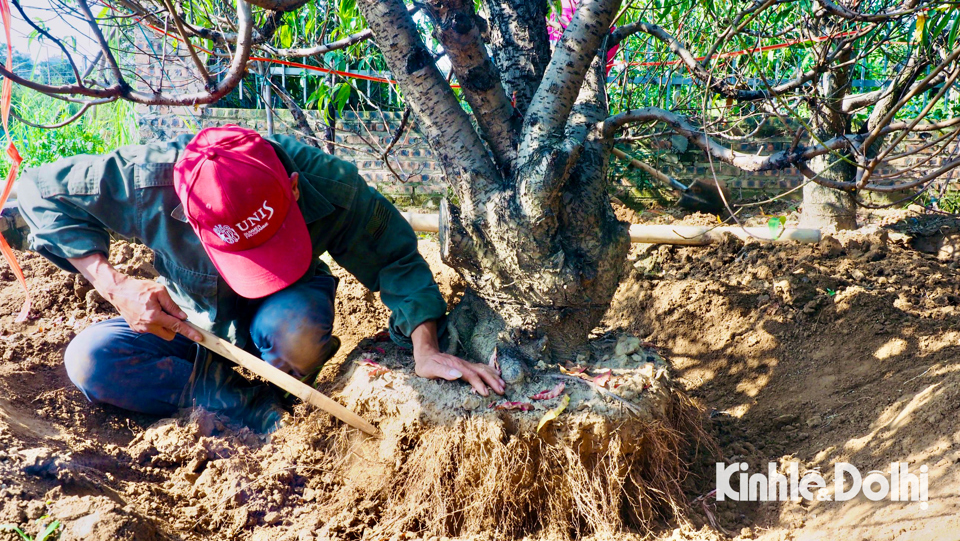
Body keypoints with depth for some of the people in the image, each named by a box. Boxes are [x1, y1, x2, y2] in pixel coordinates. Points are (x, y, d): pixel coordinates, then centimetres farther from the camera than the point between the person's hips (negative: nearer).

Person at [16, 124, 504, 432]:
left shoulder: (329, 184, -35)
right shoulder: (148, 181, -33)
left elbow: (397, 259, -23)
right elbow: (40, 191, -18)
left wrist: (426, 347, -38)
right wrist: (115, 286, -29)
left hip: (286, 307, -2)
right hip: (190, 322, 3)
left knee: (297, 326, -39)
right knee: (89, 360, -21)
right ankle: (263, 412, -19)